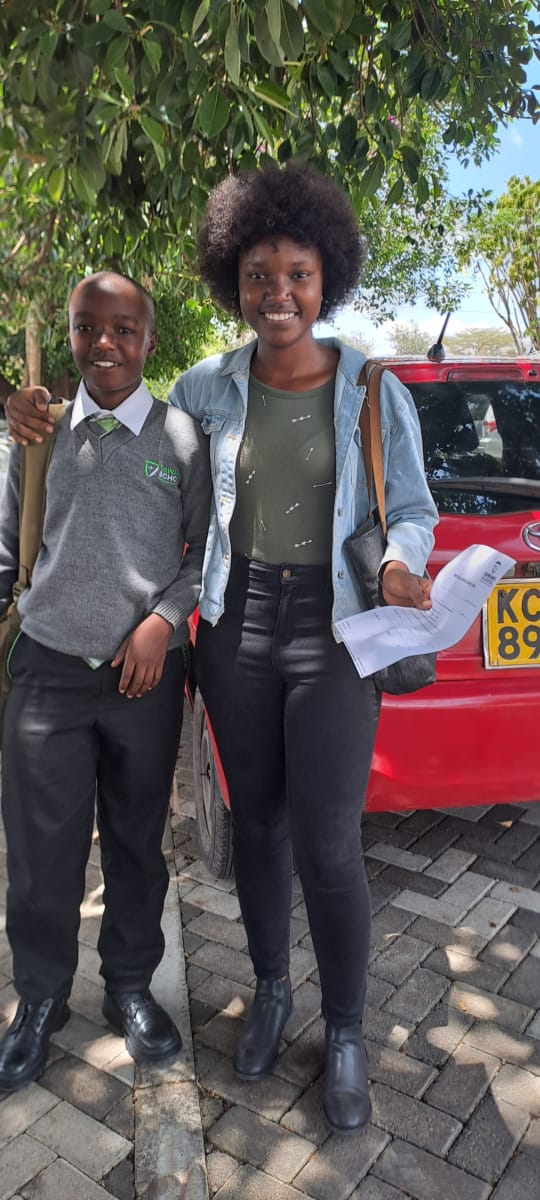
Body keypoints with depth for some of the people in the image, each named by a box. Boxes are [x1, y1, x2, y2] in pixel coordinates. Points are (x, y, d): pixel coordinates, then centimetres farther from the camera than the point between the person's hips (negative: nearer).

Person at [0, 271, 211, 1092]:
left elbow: (208, 549, 4)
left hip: (146, 671, -1)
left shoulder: (182, 437, 2)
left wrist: (164, 618, -9)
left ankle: (130, 987, 34)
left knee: (137, 841, 12)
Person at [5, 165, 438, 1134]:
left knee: (327, 849, -2)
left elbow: (412, 509, 4)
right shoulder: (209, 386, 3)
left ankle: (345, 1032, 26)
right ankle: (270, 988, 41)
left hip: (333, 632, -2)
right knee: (256, 825, 15)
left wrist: (400, 564, -18)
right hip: (234, 627, 3)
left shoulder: (374, 390, -2)